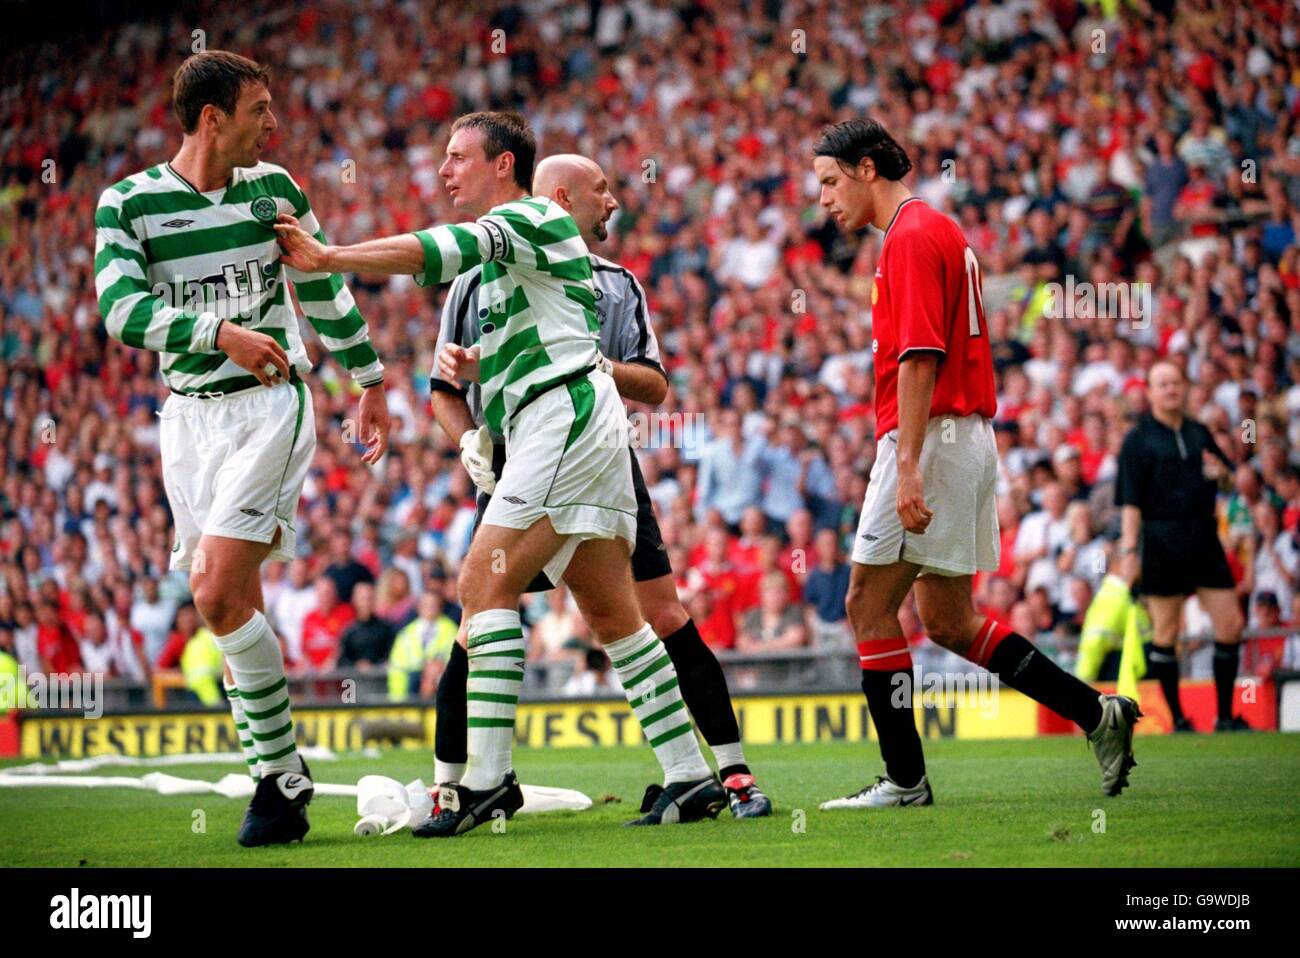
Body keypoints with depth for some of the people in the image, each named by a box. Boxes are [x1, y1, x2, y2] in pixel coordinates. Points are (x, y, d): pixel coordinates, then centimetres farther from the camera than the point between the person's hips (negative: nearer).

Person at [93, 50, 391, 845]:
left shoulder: (273, 188, 4)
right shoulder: (127, 202, -3)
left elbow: (325, 289, 17)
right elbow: (120, 306, -17)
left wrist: (372, 383, 23)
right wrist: (220, 333, -29)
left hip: (270, 404, -2)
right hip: (188, 415, 2)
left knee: (218, 592, -16)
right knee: (233, 605, 1)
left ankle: (283, 774, -8)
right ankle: (282, 777, 10)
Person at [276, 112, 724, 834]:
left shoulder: (532, 217, -4)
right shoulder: (503, 248, 26)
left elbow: (442, 250, -21)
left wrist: (328, 256, -25)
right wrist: (480, 367, 15)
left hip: (565, 413, -10)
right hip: (584, 424, 10)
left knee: (487, 582, -14)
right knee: (612, 614, 7)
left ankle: (487, 780, -19)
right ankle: (690, 777, 6)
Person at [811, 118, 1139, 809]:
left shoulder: (910, 236, -11)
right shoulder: (938, 231, 20)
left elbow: (920, 356, -20)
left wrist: (908, 465, -25)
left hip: (933, 438, -10)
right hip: (967, 437, 10)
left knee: (869, 605, -5)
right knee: (948, 624, 11)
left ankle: (904, 778, -3)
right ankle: (1097, 713, 9)